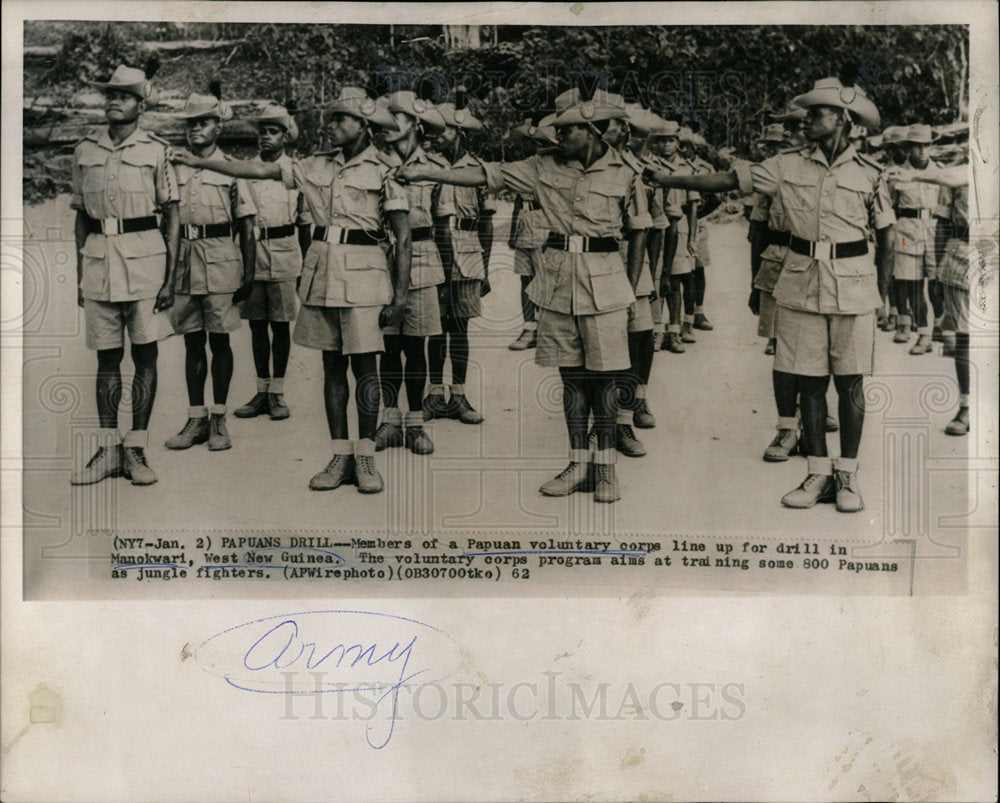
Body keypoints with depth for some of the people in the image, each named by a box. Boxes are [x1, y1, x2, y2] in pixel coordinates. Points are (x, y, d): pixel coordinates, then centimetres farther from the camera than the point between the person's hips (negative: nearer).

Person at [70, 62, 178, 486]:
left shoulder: (156, 150, 2)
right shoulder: (85, 150, 11)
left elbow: (172, 218, 1)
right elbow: (81, 217, 16)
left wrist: (171, 276, -6)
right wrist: (80, 275, 12)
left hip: (144, 255, -3)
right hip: (98, 256, 3)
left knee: (144, 355, 0)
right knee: (106, 356, 5)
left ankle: (136, 449, 7)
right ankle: (107, 448, 11)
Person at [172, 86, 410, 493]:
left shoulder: (382, 171, -2)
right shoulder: (318, 166, 12)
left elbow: (403, 236, -3)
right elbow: (260, 170, 14)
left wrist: (400, 292, -8)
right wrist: (199, 162, 12)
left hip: (362, 272, -5)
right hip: (321, 271, 5)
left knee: (364, 365, -4)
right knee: (332, 364, 5)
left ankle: (366, 459, 4)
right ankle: (341, 457, 11)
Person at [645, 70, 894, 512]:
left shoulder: (869, 174, 0)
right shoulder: (789, 166, 3)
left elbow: (885, 233, 6)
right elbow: (729, 180, 3)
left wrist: (886, 292, 4)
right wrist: (671, 179, -1)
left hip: (853, 287, -2)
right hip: (801, 286, 2)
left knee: (850, 382, 3)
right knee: (808, 381, 4)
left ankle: (847, 476, 13)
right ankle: (819, 473, 14)